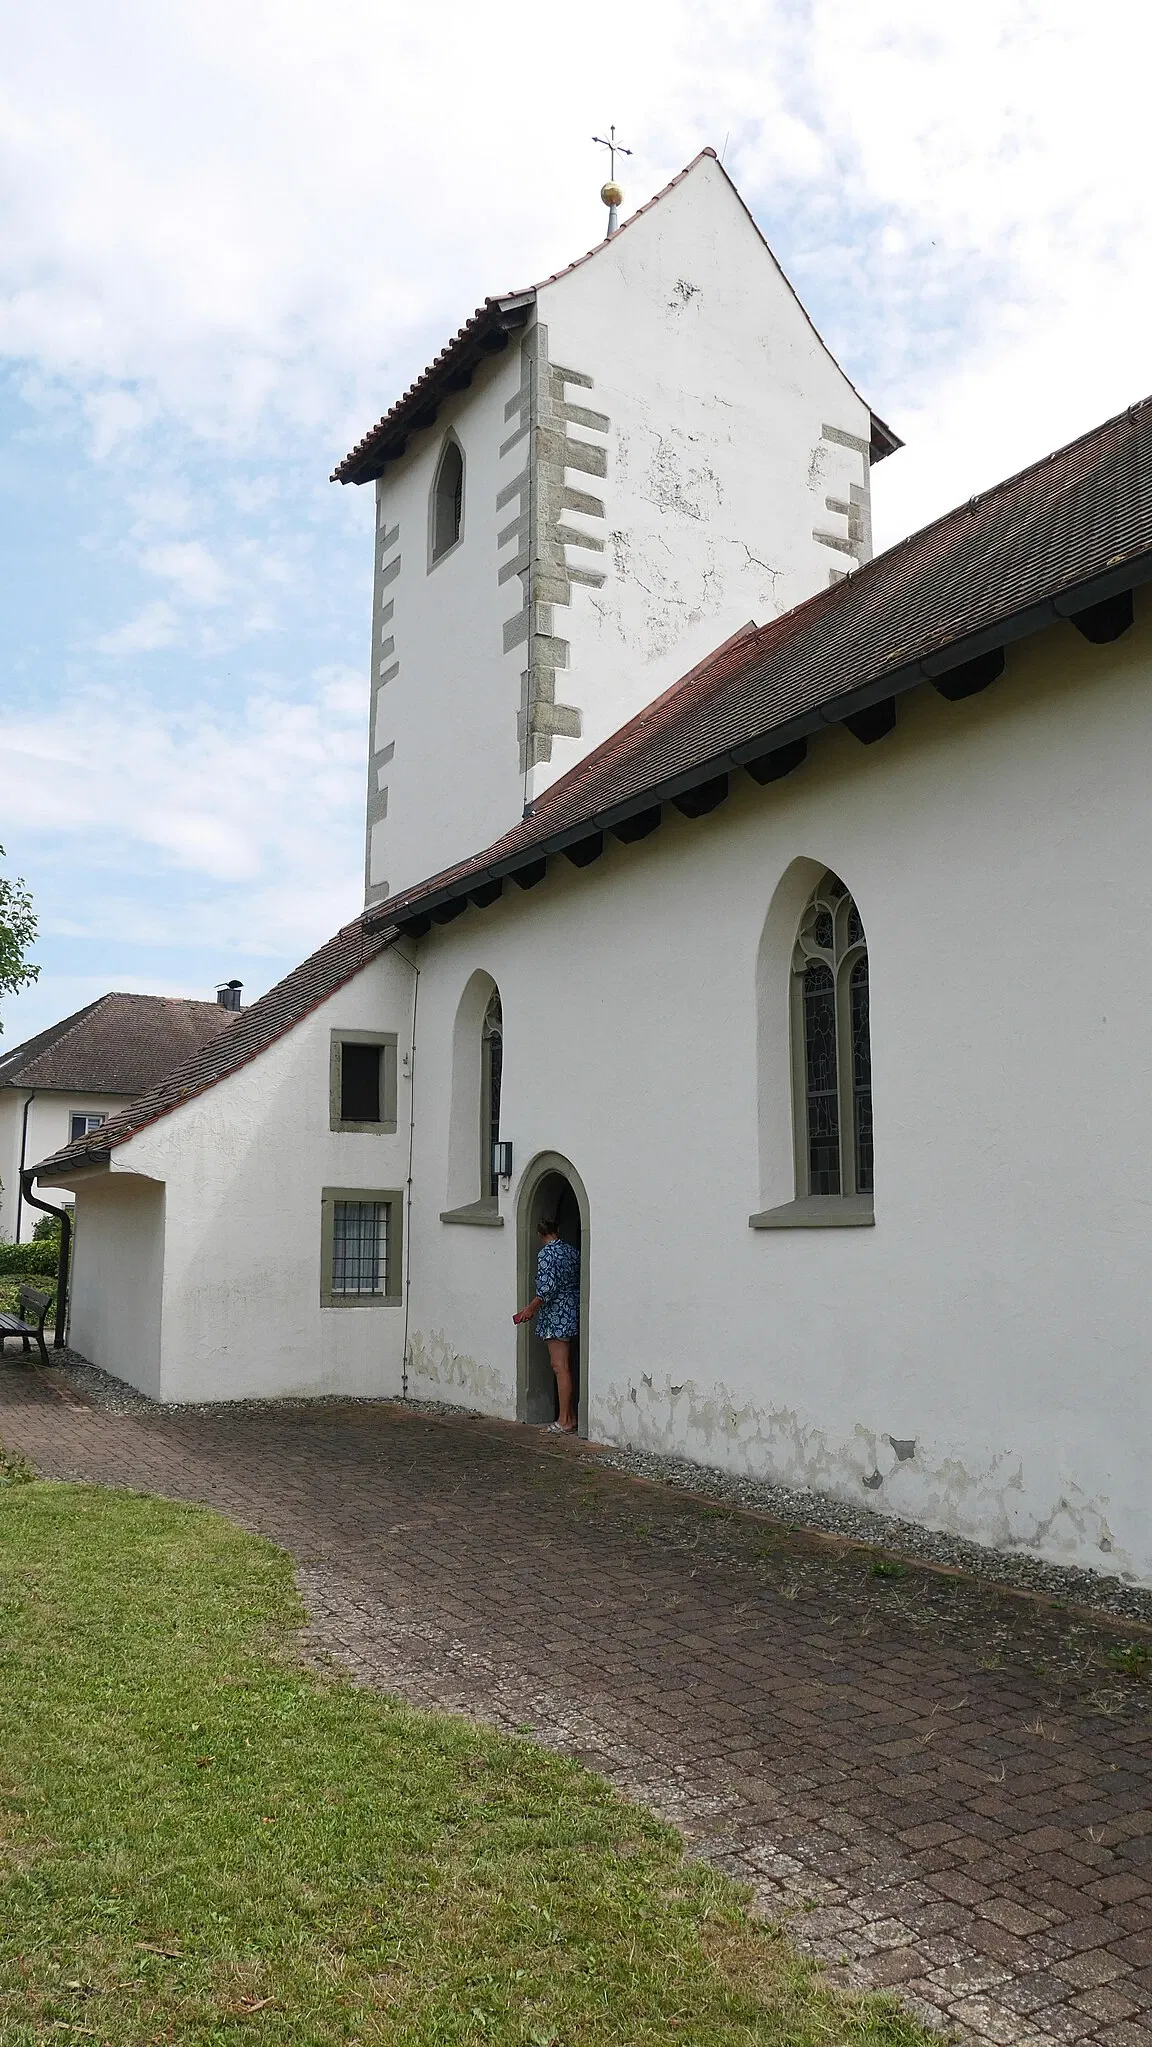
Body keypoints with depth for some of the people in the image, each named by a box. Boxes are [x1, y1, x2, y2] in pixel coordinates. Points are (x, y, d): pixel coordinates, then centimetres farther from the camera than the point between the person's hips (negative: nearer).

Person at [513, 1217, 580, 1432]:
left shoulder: (546, 1254, -13)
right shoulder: (572, 1251, 9)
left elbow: (548, 1288, -21)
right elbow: (579, 1281, 12)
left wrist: (530, 1308, -12)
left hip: (556, 1315, -8)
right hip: (573, 1312, 8)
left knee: (560, 1367, -5)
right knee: (566, 1366, 15)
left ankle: (564, 1422, -2)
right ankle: (571, 1416, 19)